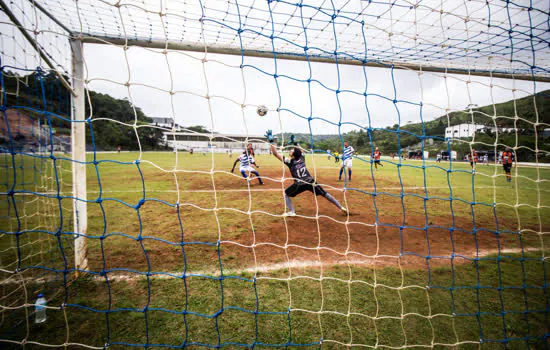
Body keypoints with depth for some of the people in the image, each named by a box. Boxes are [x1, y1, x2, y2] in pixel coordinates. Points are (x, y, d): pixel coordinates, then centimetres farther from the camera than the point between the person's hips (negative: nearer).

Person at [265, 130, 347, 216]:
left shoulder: (289, 161, -5)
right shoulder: (302, 158, 7)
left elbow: (275, 154, -8)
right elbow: (300, 150, 32)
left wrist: (271, 141, -8)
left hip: (300, 184, -4)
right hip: (310, 182, 4)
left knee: (286, 194, 16)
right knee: (325, 194, 14)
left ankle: (291, 212, 5)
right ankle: (341, 207, 14)